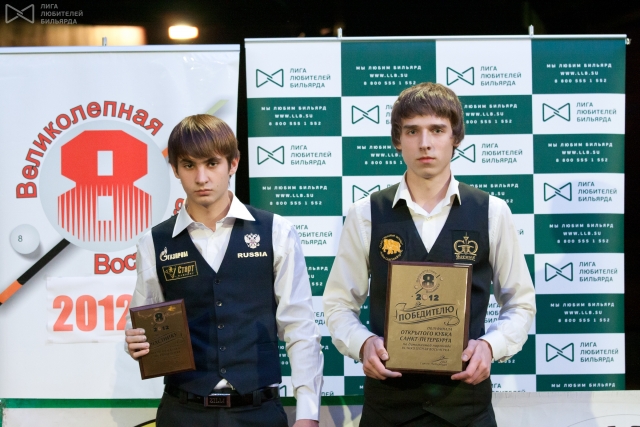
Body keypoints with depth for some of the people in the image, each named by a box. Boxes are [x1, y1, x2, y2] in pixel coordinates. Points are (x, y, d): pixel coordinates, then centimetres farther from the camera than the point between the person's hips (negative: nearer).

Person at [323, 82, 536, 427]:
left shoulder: (492, 213, 1)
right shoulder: (365, 215, 0)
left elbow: (520, 304, 8)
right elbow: (339, 304, 6)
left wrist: (490, 345, -10)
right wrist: (364, 343, -13)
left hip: (466, 397, 0)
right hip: (388, 398, 0)